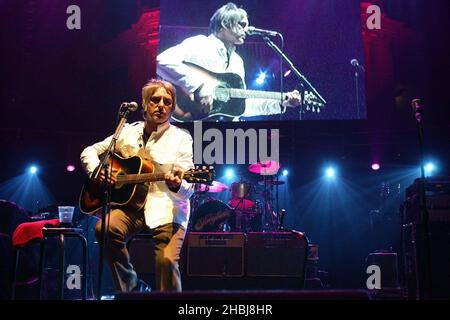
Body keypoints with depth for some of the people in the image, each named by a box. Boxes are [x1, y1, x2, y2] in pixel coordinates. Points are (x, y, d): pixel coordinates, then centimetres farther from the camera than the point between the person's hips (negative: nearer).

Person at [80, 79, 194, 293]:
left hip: (166, 209, -3)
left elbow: (187, 191, -5)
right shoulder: (128, 132, 12)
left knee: (167, 259, -29)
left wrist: (177, 185, -30)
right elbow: (90, 151, 21)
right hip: (131, 203, 3)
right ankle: (132, 288, -7)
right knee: (105, 228, -28)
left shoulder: (181, 139, 2)